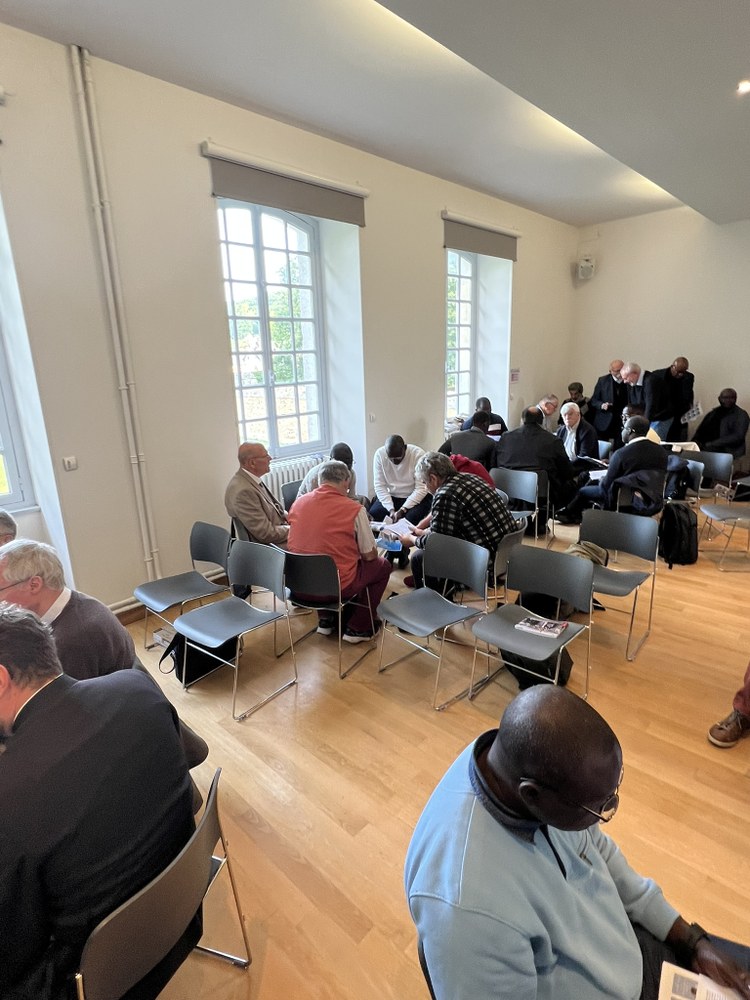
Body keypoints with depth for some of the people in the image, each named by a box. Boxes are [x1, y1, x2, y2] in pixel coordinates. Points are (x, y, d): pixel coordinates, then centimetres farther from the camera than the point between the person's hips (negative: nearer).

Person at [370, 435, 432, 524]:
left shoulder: (418, 454, -21)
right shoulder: (379, 454, -14)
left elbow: (421, 489, -20)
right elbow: (379, 486, -11)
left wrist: (402, 510, -27)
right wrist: (391, 509, -22)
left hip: (416, 497, -2)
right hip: (390, 496, 2)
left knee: (411, 518, -30)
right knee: (372, 515, -22)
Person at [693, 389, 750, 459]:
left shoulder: (741, 415, 2)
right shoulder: (712, 413, 16)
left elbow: (738, 437, -11)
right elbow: (701, 431, 13)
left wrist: (712, 444, -20)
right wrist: (696, 441, -9)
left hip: (729, 451, -4)